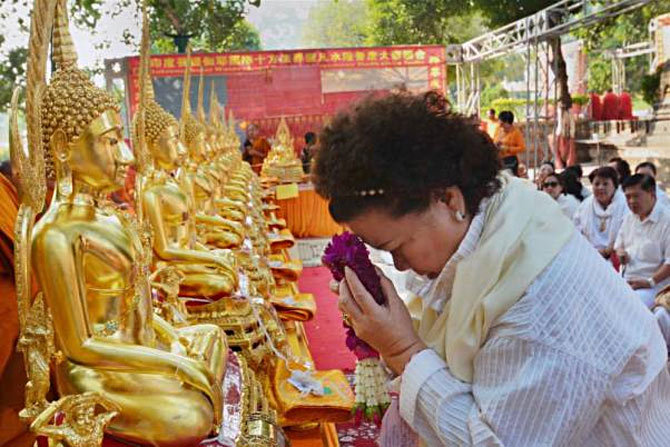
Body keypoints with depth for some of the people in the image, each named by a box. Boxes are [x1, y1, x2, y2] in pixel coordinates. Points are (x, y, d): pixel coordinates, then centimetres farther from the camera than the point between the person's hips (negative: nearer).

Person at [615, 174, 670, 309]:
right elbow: (619, 243, 28)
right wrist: (620, 251, 3)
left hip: (653, 287, -7)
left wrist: (650, 282, -19)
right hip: (626, 281, 7)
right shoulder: (629, 218, 15)